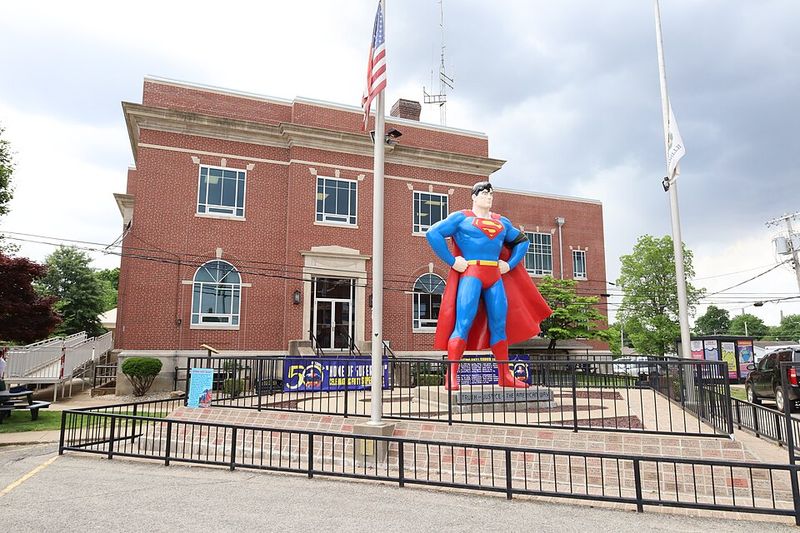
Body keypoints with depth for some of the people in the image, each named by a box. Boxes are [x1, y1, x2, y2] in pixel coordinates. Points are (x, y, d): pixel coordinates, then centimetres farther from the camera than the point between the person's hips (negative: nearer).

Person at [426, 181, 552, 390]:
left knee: (499, 325, 6)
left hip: (495, 277, 6)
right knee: (463, 323, -13)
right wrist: (451, 261, -10)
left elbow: (521, 241, 30)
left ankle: (505, 377, 15)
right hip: (470, 274, -5)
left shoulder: (502, 222, 21)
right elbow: (433, 233, -4)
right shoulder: (461, 217, 6)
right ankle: (451, 377, -14)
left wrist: (510, 264, 13)